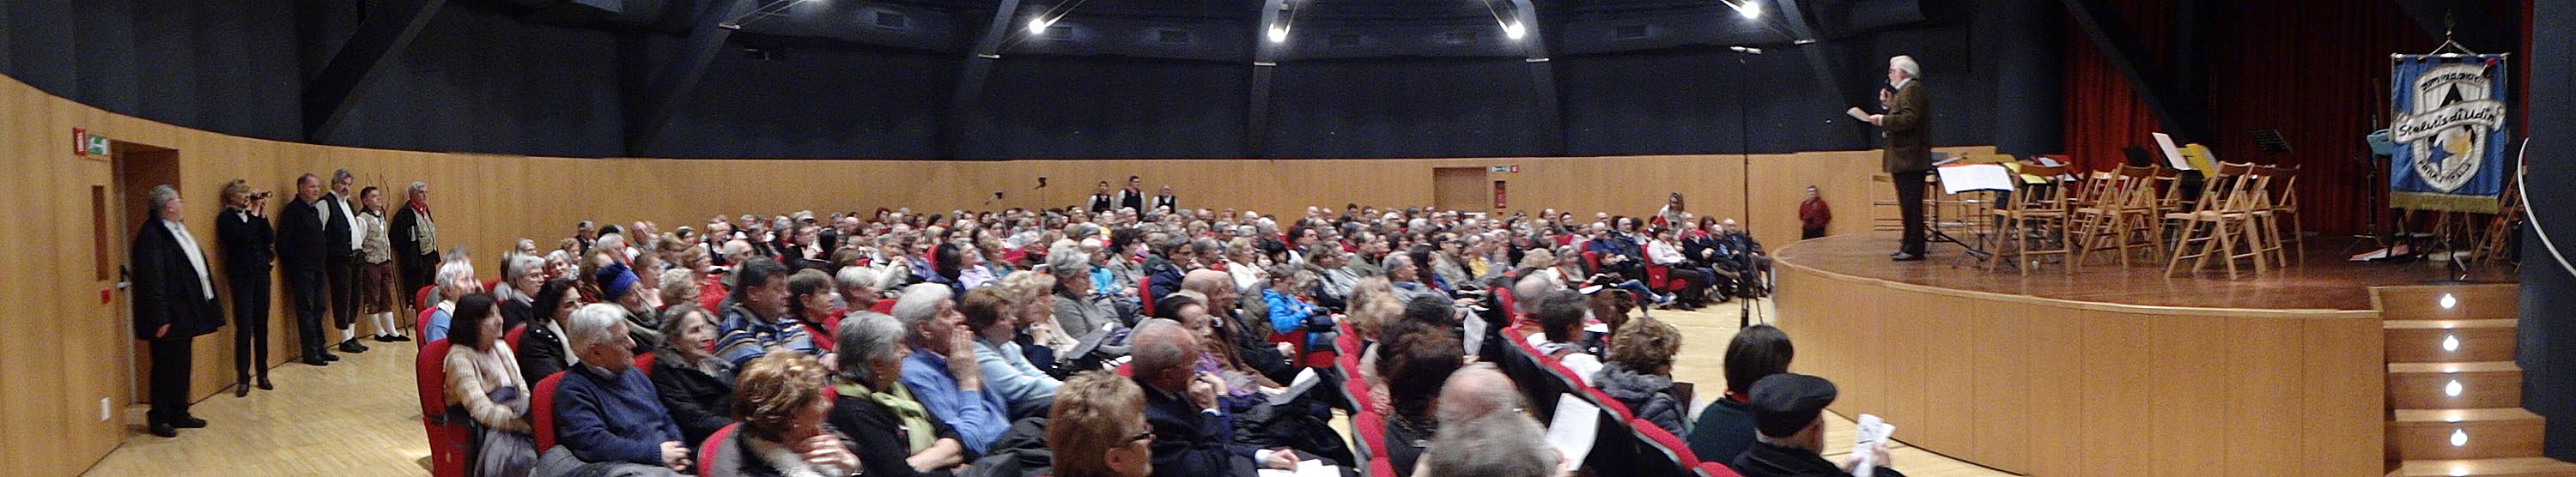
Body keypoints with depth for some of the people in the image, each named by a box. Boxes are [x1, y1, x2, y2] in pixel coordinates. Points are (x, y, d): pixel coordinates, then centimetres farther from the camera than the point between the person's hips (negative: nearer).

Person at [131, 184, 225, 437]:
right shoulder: (151, 235, -18)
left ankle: (179, 414, 26)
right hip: (169, 317, -9)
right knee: (165, 367, 1)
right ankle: (158, 419, 11)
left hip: (184, 315, 9)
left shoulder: (178, 230, 12)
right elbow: (151, 280, -22)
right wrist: (160, 319, -23)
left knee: (181, 366, 16)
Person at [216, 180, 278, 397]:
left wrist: (263, 214, -5)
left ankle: (262, 374, 15)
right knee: (244, 328, -7)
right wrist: (254, 214, -11)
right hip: (241, 276, -5)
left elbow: (270, 239, 2)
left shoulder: (253, 215, 12)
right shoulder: (226, 219, -3)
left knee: (261, 326, 8)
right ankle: (243, 379, -2)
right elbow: (244, 236, -19)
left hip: (261, 273, 5)